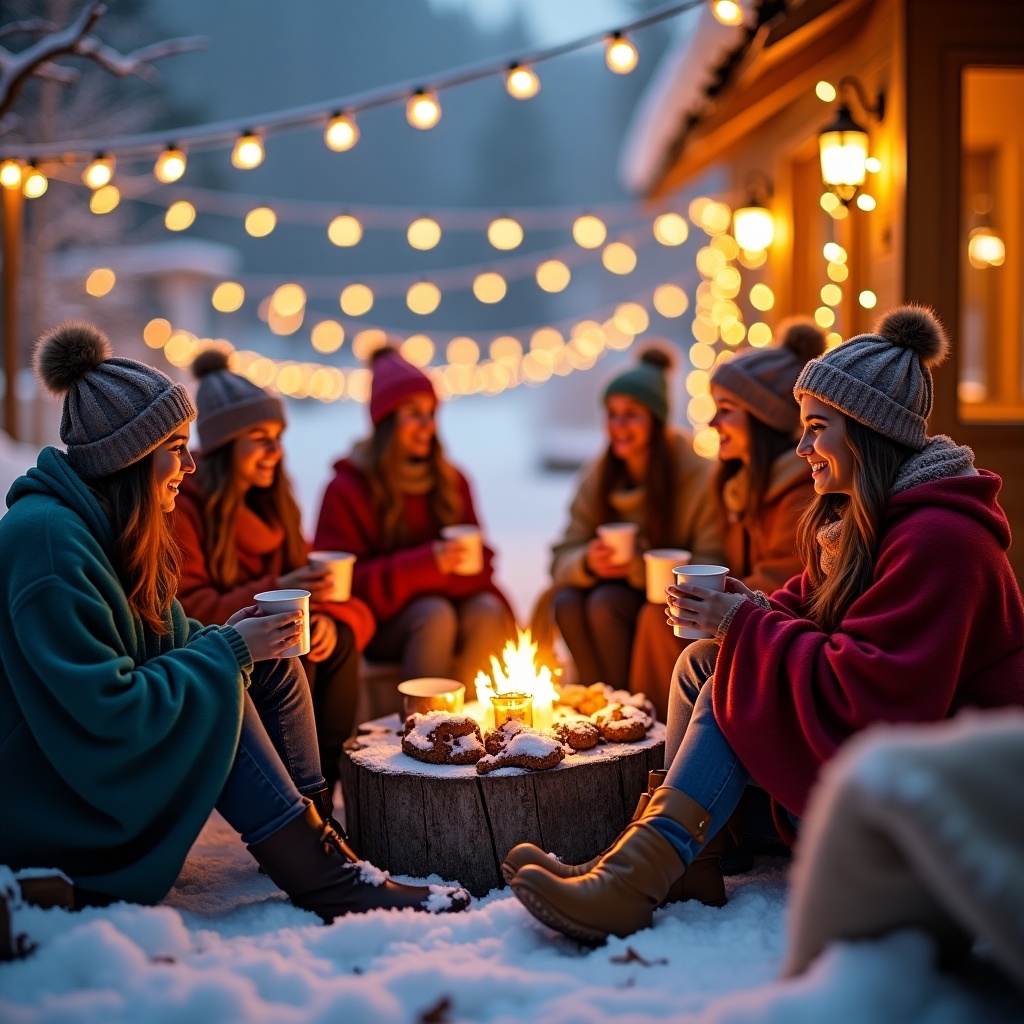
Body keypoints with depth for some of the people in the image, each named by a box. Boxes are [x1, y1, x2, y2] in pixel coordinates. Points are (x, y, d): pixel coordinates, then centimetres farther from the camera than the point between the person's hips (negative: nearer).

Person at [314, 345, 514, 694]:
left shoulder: (451, 480, 9)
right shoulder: (347, 489, -4)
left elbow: (479, 559, 13)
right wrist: (427, 563, -21)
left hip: (448, 598, 4)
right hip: (379, 622, -4)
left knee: (487, 610, -26)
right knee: (435, 614, -32)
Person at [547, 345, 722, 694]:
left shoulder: (700, 474, -14)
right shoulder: (597, 475, 1)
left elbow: (712, 567, -17)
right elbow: (562, 559, -2)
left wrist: (641, 567, -30)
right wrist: (587, 563, -26)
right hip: (620, 586, 5)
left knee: (606, 603, -28)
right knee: (568, 602, -24)